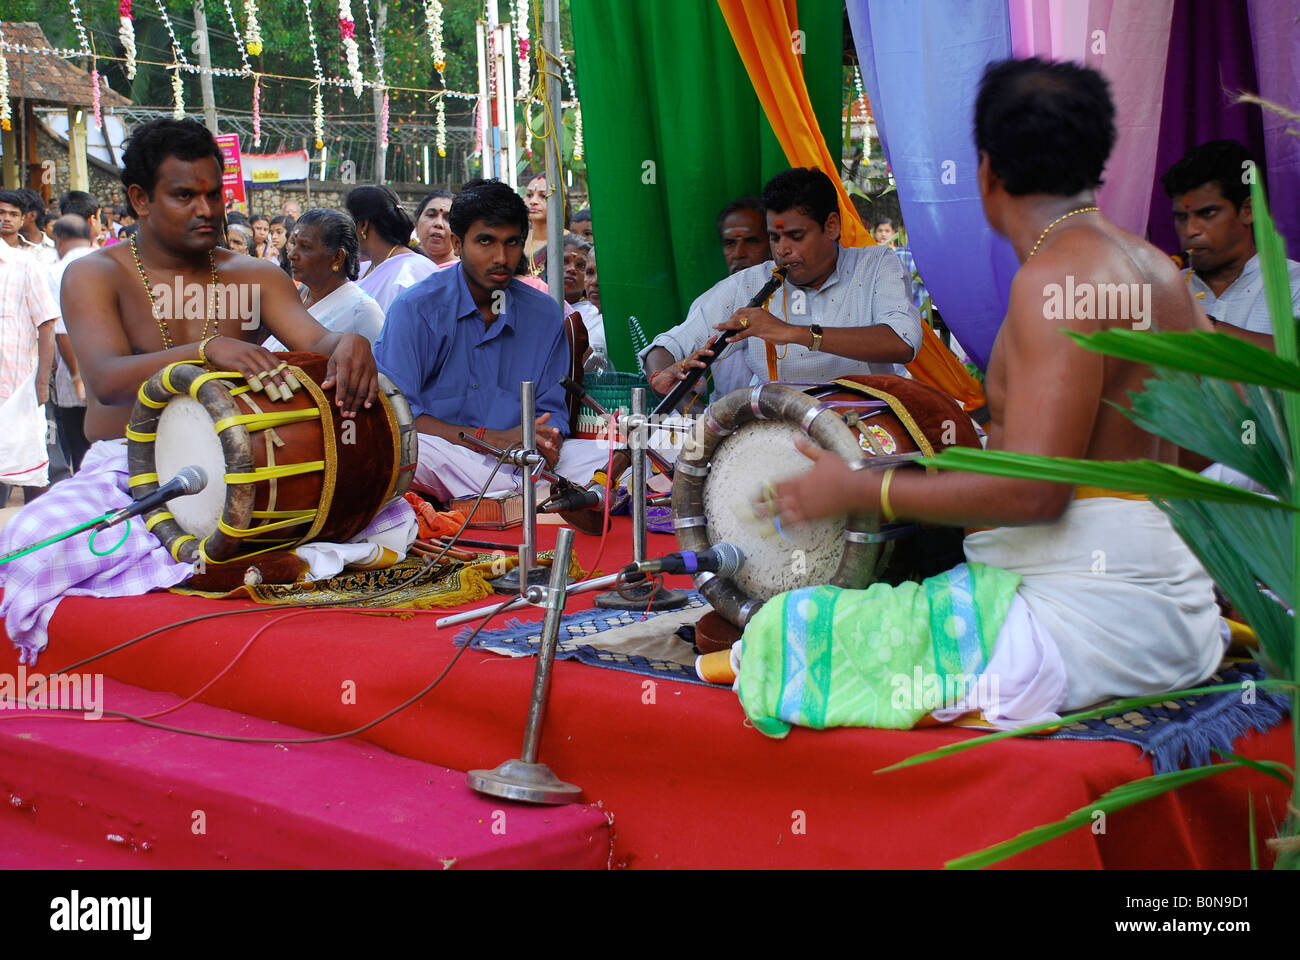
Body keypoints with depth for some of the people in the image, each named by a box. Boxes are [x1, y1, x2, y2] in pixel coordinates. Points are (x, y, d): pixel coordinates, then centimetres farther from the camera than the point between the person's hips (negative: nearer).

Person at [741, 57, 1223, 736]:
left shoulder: (1057, 272, -17)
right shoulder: (1156, 267, 12)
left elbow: (1032, 489, -24)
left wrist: (858, 490, -13)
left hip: (1085, 618, -10)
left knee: (786, 628, -13)